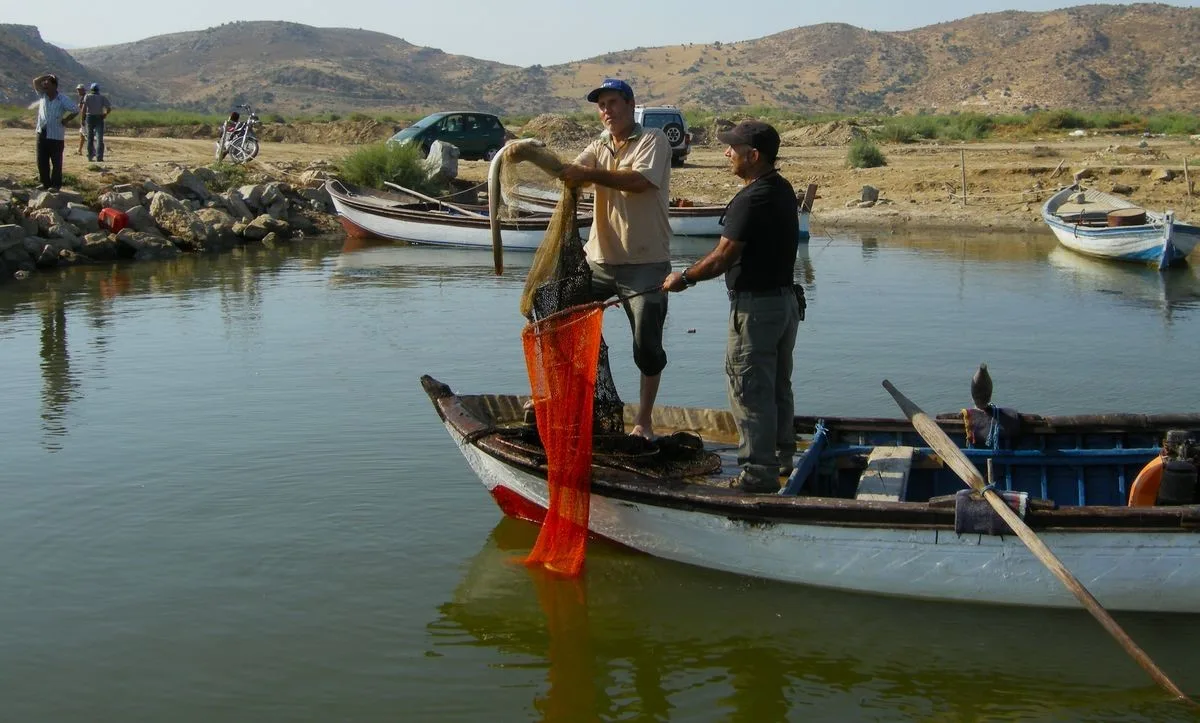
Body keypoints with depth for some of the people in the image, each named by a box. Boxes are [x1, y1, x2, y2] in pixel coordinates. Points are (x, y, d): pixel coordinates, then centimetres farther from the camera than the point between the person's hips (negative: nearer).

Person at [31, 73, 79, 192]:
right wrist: (47, 76, -6)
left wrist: (65, 120, -6)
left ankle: (56, 185, 10)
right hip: (42, 134, 5)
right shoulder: (42, 95, 6)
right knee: (42, 161, 8)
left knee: (56, 162, 2)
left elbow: (76, 110, -7)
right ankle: (45, 183, 17)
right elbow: (36, 82, -2)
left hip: (56, 136, -5)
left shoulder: (63, 100, -8)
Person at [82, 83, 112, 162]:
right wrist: (105, 114, 9)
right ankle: (99, 156, -18)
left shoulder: (88, 96, 1)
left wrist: (83, 118, -5)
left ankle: (90, 156, 17)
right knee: (99, 138, -5)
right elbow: (109, 108, -6)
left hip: (89, 117, 1)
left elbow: (84, 108, -10)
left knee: (90, 138, 12)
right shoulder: (102, 98, 2)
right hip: (99, 118, -1)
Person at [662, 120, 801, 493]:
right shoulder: (783, 190, 9)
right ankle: (782, 456, 31)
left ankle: (759, 471, 2)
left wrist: (684, 277, -8)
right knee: (778, 384, 19)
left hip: (755, 305, -10)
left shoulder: (751, 199, -21)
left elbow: (724, 256, -21)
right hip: (785, 298, 10)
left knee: (749, 389, -2)